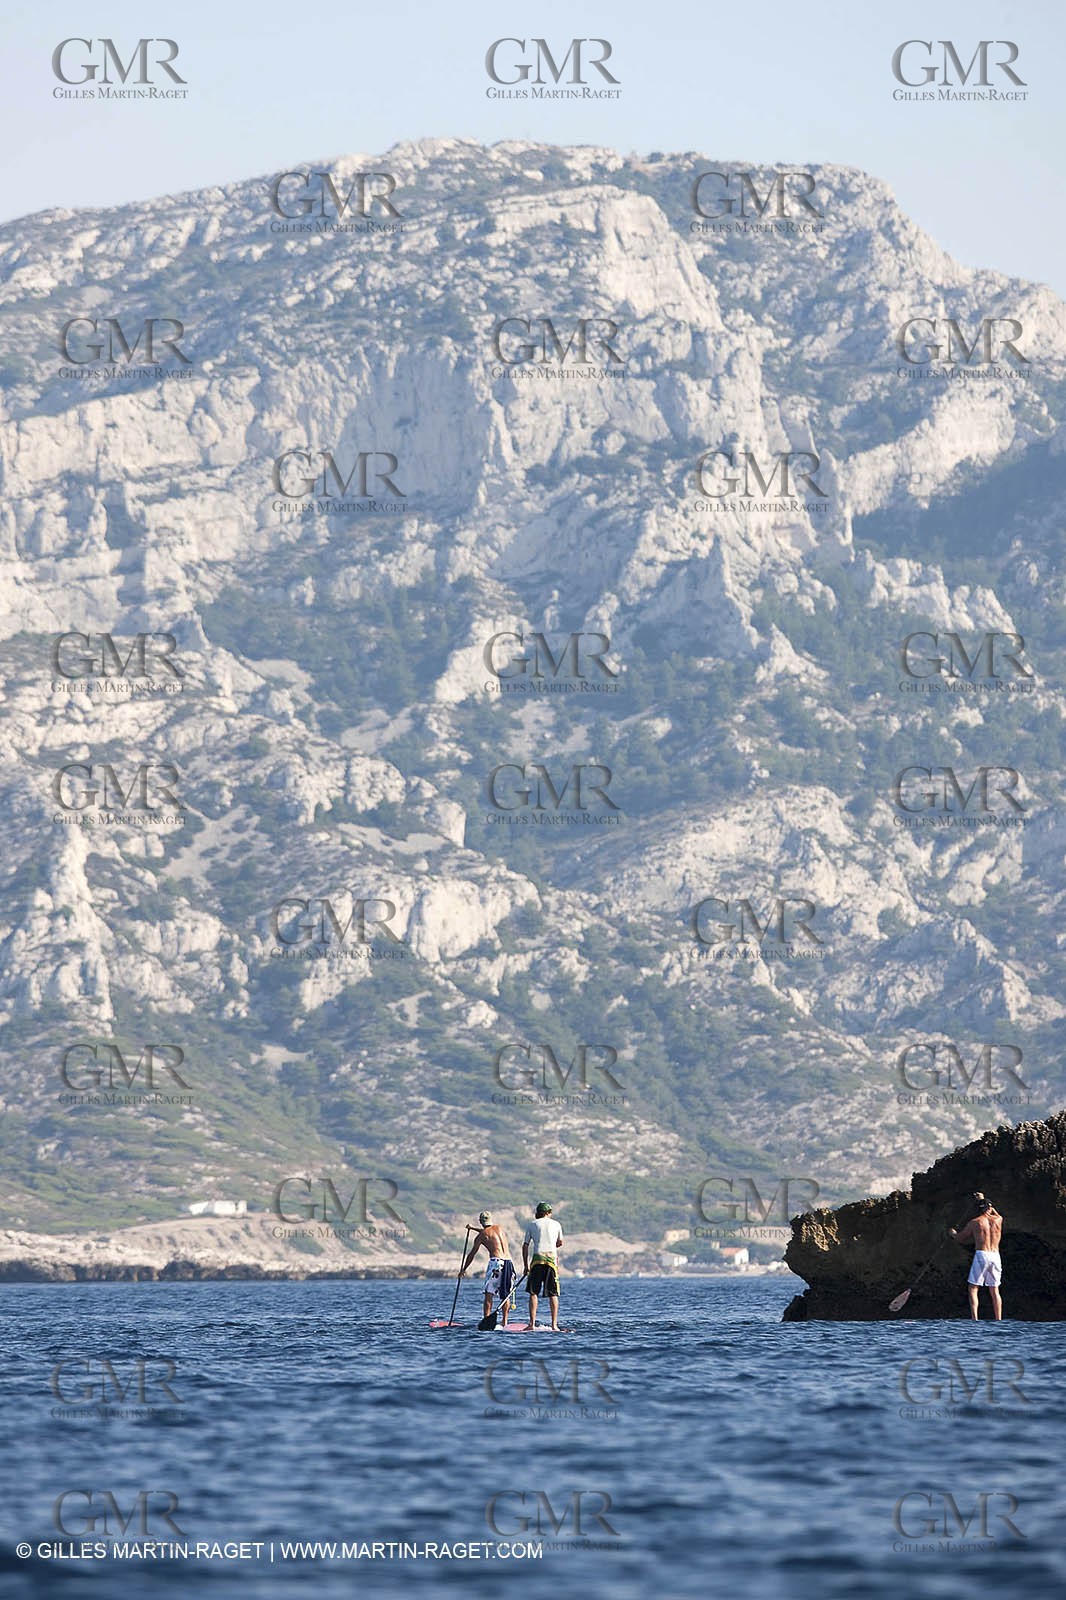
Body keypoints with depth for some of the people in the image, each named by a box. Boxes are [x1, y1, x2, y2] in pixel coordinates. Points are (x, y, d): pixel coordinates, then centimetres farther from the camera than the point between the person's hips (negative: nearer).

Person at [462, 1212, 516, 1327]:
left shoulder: (481, 1235, 6)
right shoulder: (499, 1227, 18)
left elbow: (472, 1254, 12)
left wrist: (464, 1270, 23)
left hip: (496, 1262, -5)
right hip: (509, 1261, 5)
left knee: (489, 1294, -3)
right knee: (506, 1295, 10)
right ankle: (505, 1322, 7)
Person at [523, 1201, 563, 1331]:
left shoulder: (532, 1224, 9)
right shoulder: (556, 1224, 12)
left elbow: (525, 1245, 8)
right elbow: (560, 1243, 26)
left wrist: (525, 1265, 13)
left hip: (537, 1258, -1)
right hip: (552, 1258, 1)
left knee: (533, 1292, 3)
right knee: (553, 1294, 3)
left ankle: (532, 1324, -6)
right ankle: (554, 1325, -2)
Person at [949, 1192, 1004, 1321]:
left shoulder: (974, 1222, 0)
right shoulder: (998, 1220, 8)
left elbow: (960, 1239, 12)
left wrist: (953, 1233, 35)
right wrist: (983, 1200, 41)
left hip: (981, 1254, -4)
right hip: (995, 1256, 4)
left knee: (973, 1289, 0)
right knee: (994, 1290, 11)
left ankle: (974, 1319, -14)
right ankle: (999, 1320, 6)